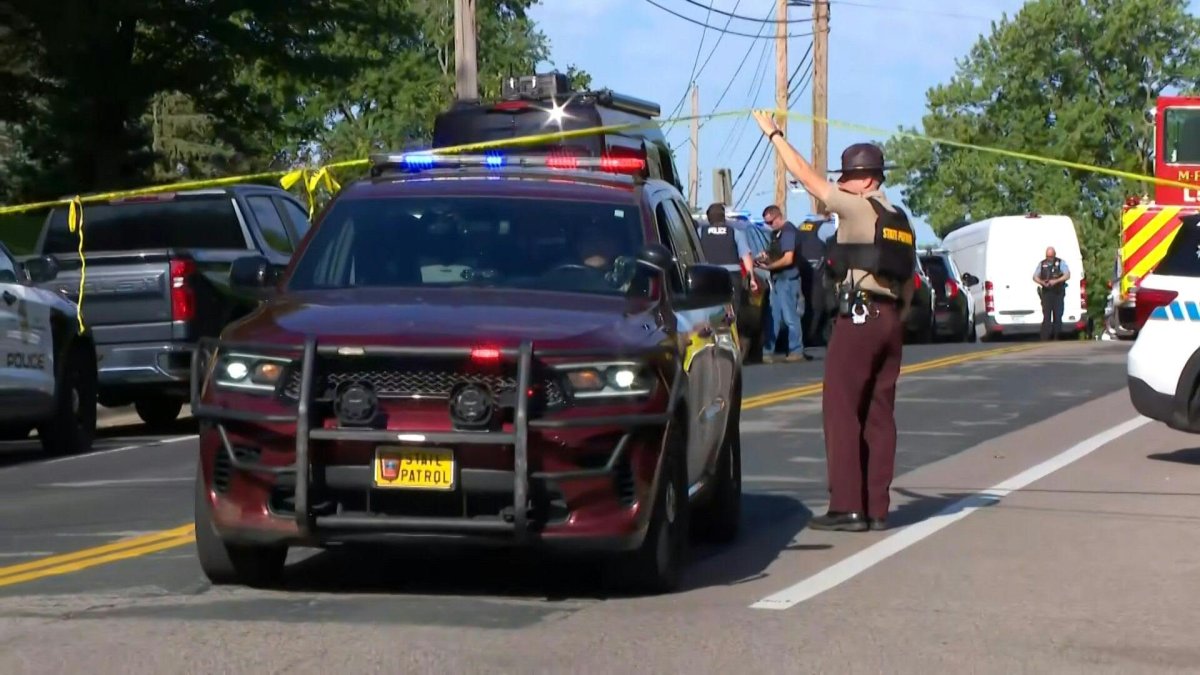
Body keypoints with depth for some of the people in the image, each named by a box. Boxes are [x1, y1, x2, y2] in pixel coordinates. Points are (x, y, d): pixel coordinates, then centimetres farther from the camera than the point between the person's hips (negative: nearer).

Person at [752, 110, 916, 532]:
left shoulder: (857, 208, -6)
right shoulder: (900, 221, 18)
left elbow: (806, 176, -3)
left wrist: (773, 134, 6)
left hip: (858, 317, -8)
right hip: (891, 318, 8)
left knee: (842, 410, -6)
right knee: (879, 413, 7)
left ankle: (847, 507, -11)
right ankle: (877, 508, 6)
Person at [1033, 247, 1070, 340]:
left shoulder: (1061, 263, 2)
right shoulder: (1042, 263, 10)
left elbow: (1067, 275, -6)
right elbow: (1035, 277, 11)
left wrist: (1056, 281, -19)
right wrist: (1042, 282, -11)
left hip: (1058, 293, -1)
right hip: (1046, 293, 1)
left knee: (1057, 316, 2)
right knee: (1046, 316, -7)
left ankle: (1056, 338, 9)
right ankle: (1045, 338, -10)